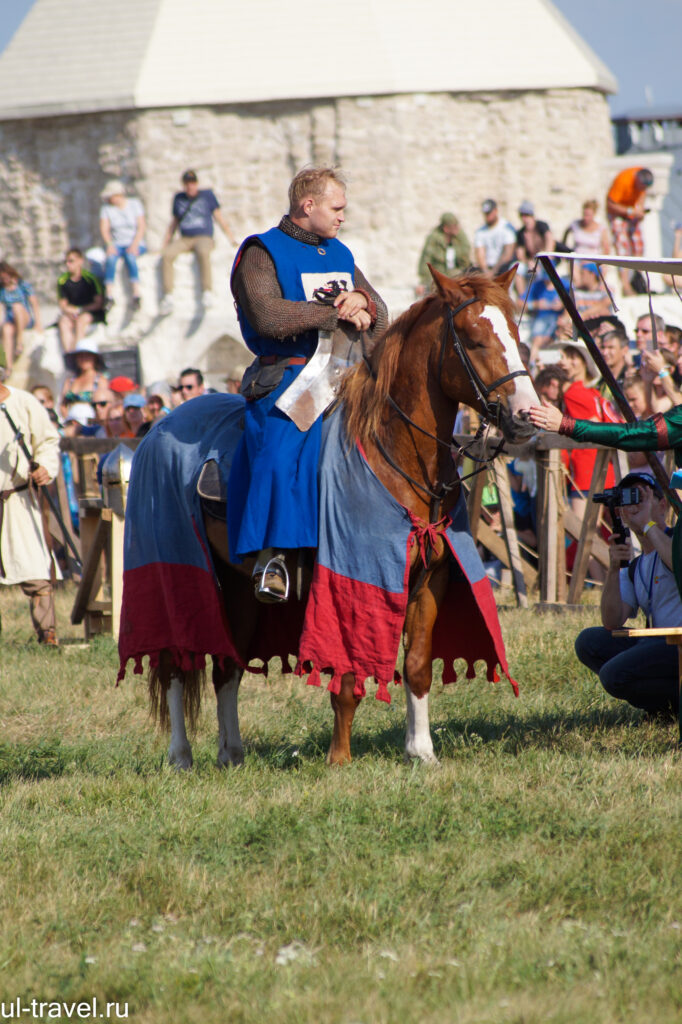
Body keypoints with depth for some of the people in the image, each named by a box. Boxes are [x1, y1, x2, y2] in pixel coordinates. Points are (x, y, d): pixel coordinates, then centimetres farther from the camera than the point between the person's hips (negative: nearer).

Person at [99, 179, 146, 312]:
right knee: (111, 257, -34)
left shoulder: (134, 204, 0)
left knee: (130, 256, -37)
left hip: (137, 245, -2)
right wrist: (110, 245, -20)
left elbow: (141, 227, -6)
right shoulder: (106, 208, 6)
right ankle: (109, 297, -40)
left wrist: (134, 245, -20)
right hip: (117, 245, 2)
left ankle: (136, 296, -44)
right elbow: (104, 229, -2)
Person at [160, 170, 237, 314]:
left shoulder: (207, 195, 8)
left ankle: (207, 292, -38)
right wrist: (165, 244, 18)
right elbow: (174, 222, 25)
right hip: (184, 240, 3)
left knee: (203, 252, -40)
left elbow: (219, 218, 9)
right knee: (166, 254, -29)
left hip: (204, 238, -3)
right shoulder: (178, 198, 17)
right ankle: (168, 296, -30)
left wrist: (232, 238, 1)